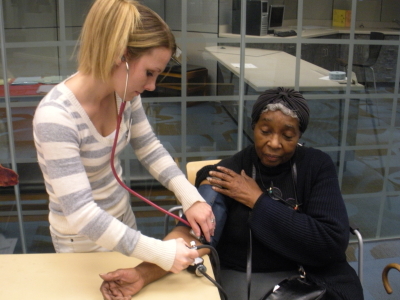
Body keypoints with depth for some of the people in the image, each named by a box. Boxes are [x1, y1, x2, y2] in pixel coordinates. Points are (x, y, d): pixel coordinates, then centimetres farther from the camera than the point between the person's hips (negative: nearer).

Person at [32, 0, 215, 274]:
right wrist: (160, 252, -36)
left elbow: (150, 148, -1)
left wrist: (190, 197, -14)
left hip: (122, 217, 6)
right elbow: (81, 214, -36)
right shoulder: (56, 117, -34)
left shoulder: (123, 91, -14)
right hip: (84, 239, -6)